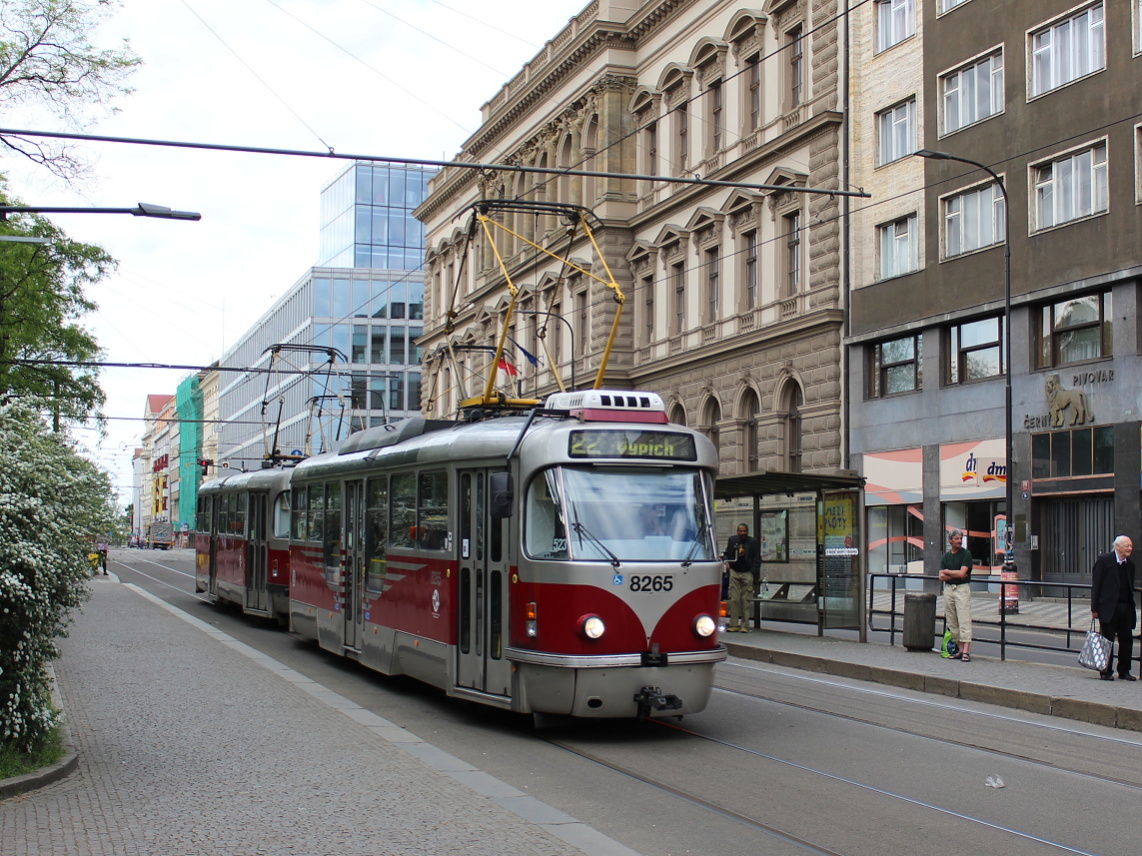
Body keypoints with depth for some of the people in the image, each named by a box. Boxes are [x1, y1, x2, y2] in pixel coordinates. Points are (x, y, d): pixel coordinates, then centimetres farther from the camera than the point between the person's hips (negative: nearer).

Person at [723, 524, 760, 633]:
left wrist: (753, 572, -5)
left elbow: (757, 559, 6)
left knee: (746, 600, -3)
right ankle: (734, 625, 1)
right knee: (734, 599, -3)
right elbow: (726, 553, 18)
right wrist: (726, 562, -2)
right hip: (734, 572, 1)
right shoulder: (732, 540, 11)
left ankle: (745, 626, 0)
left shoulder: (752, 543, 6)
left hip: (747, 574, -1)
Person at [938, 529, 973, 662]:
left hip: (962, 588, -6)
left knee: (964, 620, -10)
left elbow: (962, 574, -14)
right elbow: (942, 577, 3)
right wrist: (956, 575, -9)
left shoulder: (966, 554, -3)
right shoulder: (945, 556, 11)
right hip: (948, 589, 6)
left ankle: (966, 651, -15)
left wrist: (947, 572, -1)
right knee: (952, 622, 6)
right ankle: (960, 649, 12)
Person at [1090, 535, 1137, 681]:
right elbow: (1096, 585, -6)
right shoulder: (1104, 561, -5)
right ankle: (1106, 672, 9)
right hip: (1109, 607, -5)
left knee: (1127, 640, 6)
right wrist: (1094, 608, -11)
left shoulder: (1130, 565, 13)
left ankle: (1124, 671, 16)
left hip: (1125, 608, 5)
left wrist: (1131, 607, 10)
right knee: (1107, 641, 1)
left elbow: (1130, 587, 17)